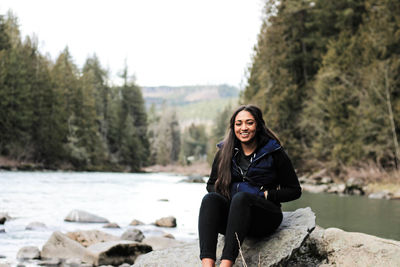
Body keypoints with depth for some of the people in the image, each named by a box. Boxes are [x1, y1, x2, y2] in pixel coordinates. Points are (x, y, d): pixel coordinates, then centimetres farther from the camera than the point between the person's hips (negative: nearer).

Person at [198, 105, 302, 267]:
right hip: (231, 215, 4)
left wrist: (265, 195, -10)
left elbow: (295, 190, 3)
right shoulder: (225, 152, 10)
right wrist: (222, 193, -2)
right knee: (210, 199, -28)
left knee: (241, 197, -35)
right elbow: (211, 185, 20)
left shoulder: (274, 152, 0)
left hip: (265, 217, -3)